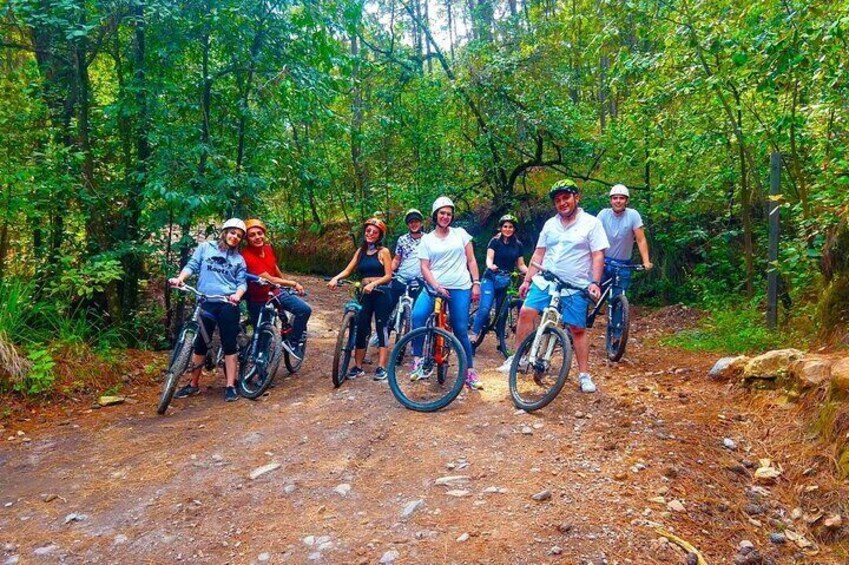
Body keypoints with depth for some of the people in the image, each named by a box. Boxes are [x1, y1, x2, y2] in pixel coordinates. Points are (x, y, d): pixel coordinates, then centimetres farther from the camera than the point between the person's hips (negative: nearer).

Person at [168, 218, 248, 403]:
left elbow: (242, 282, 5)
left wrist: (237, 295, -16)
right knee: (200, 344, 7)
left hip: (228, 304, 0)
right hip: (205, 303, 0)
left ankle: (230, 386, 5)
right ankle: (193, 384, 20)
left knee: (229, 345, -1)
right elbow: (192, 266, 3)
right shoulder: (205, 247, 11)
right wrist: (180, 278, -16)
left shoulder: (239, 259, 12)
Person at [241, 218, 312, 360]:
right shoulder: (246, 256, -28)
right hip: (258, 300, -6)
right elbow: (269, 279, -31)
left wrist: (287, 282, 30)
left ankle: (292, 341, 5)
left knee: (305, 309, -10)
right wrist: (293, 283, -26)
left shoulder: (268, 249, -5)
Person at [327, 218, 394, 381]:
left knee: (381, 328, -2)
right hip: (365, 294, 4)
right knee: (361, 329, 3)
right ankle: (358, 366, 10)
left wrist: (373, 283, -24)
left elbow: (388, 276, -8)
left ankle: (381, 367, 0)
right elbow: (348, 270, 4)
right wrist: (335, 278, -16)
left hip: (381, 293, -4)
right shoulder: (360, 251, 12)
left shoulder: (383, 251, -1)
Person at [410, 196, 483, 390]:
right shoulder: (427, 239, 9)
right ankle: (417, 359, -15)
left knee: (461, 330, -1)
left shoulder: (460, 233, 10)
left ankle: (470, 372, 11)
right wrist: (436, 286, -14)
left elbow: (471, 260, 9)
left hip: (460, 288, 0)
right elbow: (424, 267, 2)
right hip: (434, 286, 0)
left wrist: (476, 283, -1)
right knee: (418, 316, -26)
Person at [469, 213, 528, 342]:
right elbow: (489, 258, -12)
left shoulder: (518, 245, 9)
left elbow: (520, 265, 9)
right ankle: (473, 336, -13)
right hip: (491, 278, -3)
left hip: (507, 281, 3)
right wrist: (490, 266, -36)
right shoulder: (495, 241, 0)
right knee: (485, 308, -17)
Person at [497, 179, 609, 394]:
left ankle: (584, 374, 13)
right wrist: (527, 280, 10)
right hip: (545, 281, 4)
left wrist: (595, 283, -17)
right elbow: (538, 254, 13)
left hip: (576, 287, -3)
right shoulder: (550, 224, 10)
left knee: (578, 329, 2)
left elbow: (598, 256, -7)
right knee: (526, 313, -11)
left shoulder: (591, 223, -3)